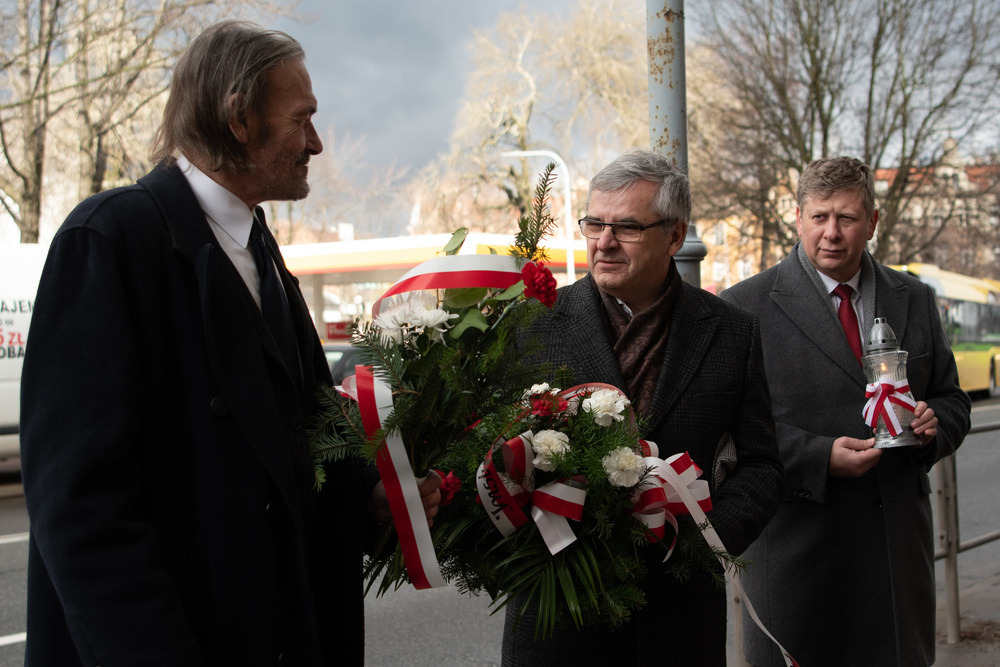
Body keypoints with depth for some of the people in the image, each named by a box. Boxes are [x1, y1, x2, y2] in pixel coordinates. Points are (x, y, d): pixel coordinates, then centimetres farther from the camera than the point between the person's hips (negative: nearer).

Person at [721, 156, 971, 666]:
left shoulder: (915, 300, 11)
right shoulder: (747, 307, -5)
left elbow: (952, 400, 17)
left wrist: (935, 423, -6)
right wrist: (819, 457, -21)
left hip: (899, 542, 5)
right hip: (796, 542, -4)